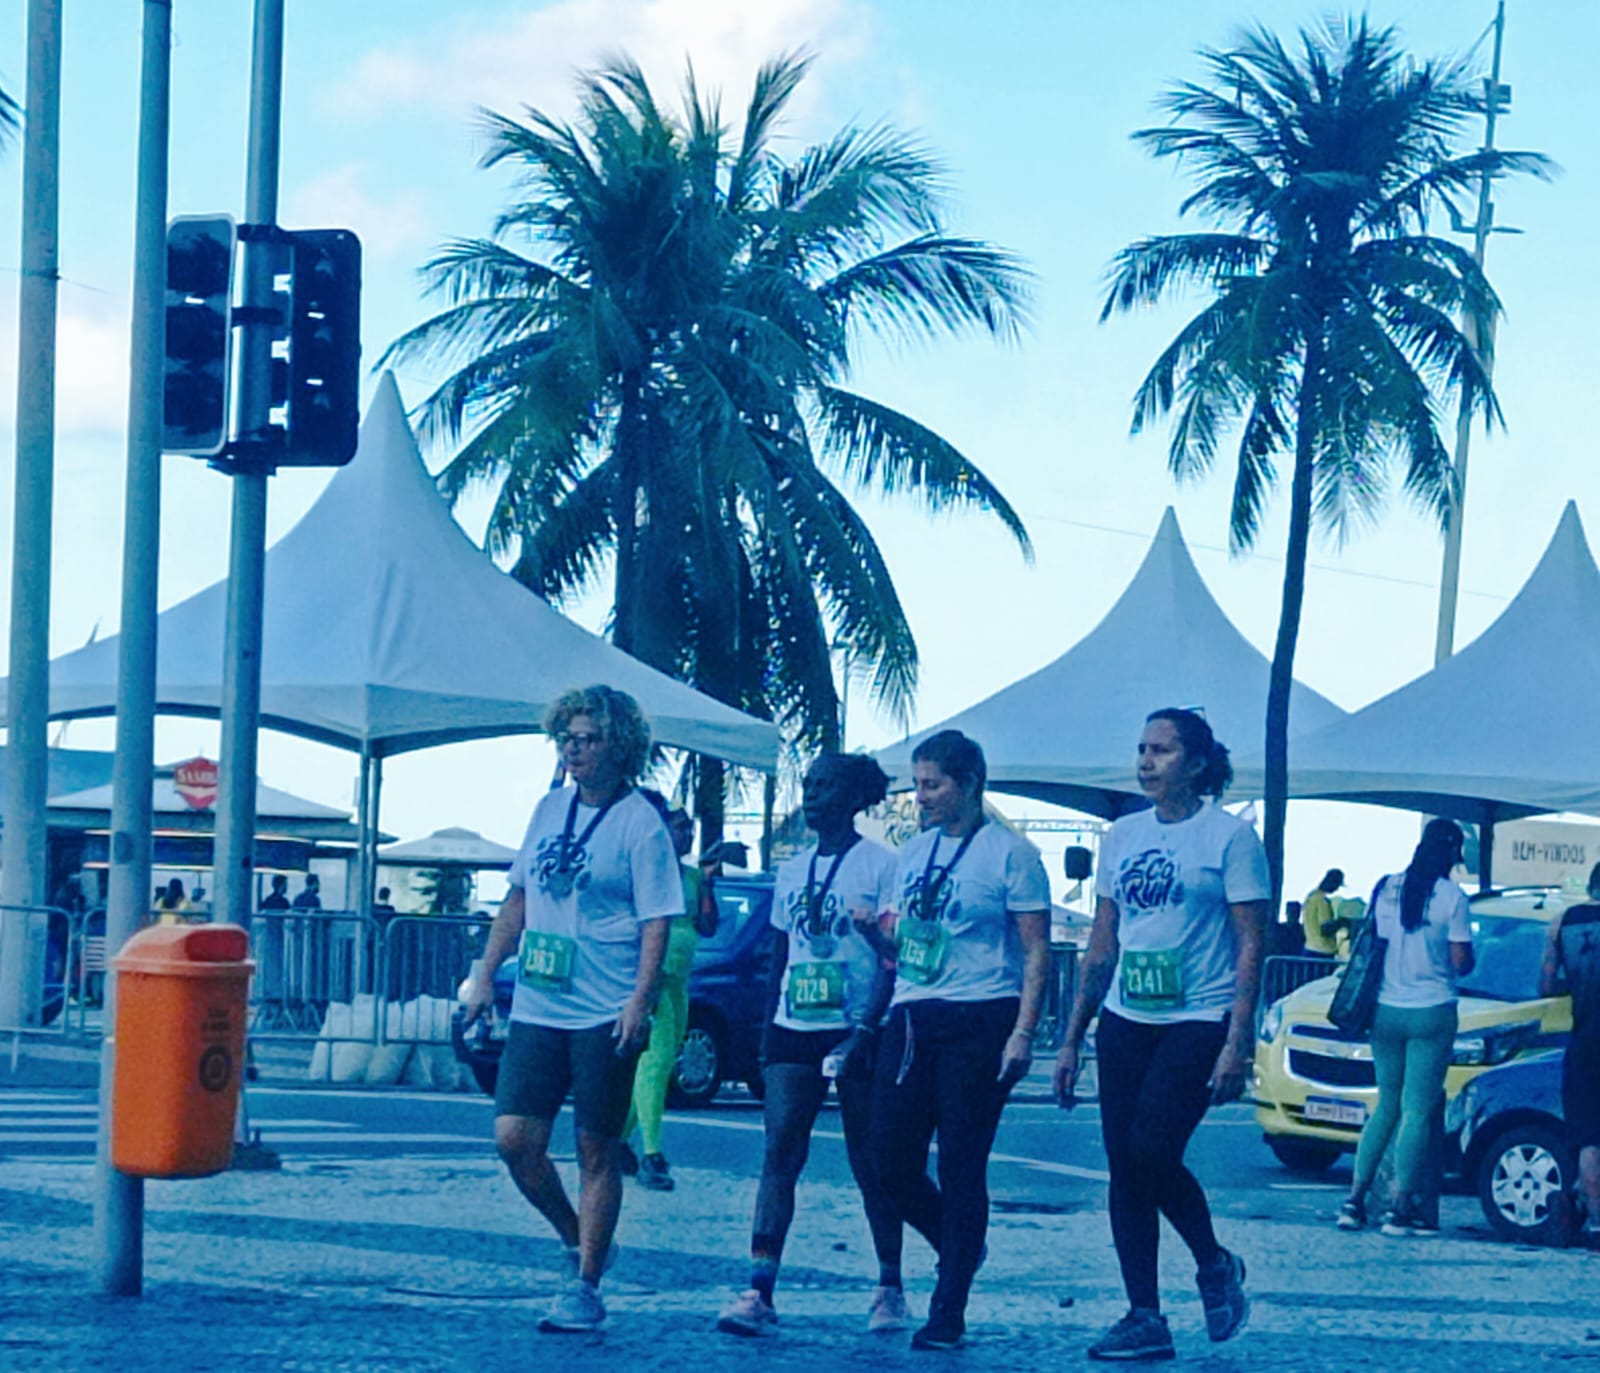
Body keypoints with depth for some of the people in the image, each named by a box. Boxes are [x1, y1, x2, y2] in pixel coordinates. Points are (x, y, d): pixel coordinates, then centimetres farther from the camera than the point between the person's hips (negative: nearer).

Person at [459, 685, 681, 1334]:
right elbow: (518, 898, 20)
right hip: (536, 1008, 6)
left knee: (596, 1152, 0)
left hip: (604, 1015, -5)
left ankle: (584, 1287, 8)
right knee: (514, 1140, -2)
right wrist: (484, 975, 14)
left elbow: (657, 921, -9)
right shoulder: (550, 809, 12)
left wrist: (640, 999, -20)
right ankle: (577, 1240, 20)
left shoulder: (640, 823, -6)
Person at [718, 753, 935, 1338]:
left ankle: (890, 1289, 17)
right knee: (779, 1153, -8)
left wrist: (867, 1029, -18)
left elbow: (897, 961, -8)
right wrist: (767, 1039, 15)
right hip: (795, 1032, 5)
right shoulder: (792, 872, 14)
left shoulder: (881, 866, -3)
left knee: (871, 1165, 3)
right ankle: (759, 1290, -15)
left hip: (857, 1033, -5)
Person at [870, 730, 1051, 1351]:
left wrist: (1023, 1032, -15)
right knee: (892, 1164, 2)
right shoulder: (913, 852, 16)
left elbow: (1037, 952, -7)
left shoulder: (1010, 854, -3)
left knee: (961, 1167, -5)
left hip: (980, 1021, -6)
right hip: (910, 1019, 6)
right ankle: (959, 1247, 28)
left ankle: (948, 1311, 2)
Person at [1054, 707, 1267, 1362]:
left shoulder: (1229, 835, -4)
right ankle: (1145, 1319, 6)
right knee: (1123, 1167, 1)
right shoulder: (1122, 836, 12)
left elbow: (1250, 945, -7)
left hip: (1199, 1019, -6)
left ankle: (1215, 1264, 8)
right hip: (1126, 1018, 6)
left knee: (1151, 1151, -17)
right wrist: (1072, 1039, 12)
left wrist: (1238, 1043, -15)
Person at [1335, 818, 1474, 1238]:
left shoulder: (1385, 888, 3)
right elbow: (1462, 963, -8)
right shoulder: (1451, 897, -10)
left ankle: (1355, 1198, 10)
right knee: (1417, 1111, 0)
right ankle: (1402, 1208, -3)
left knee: (1386, 1106, 16)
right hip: (1431, 1014, -4)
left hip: (1385, 1010, 5)